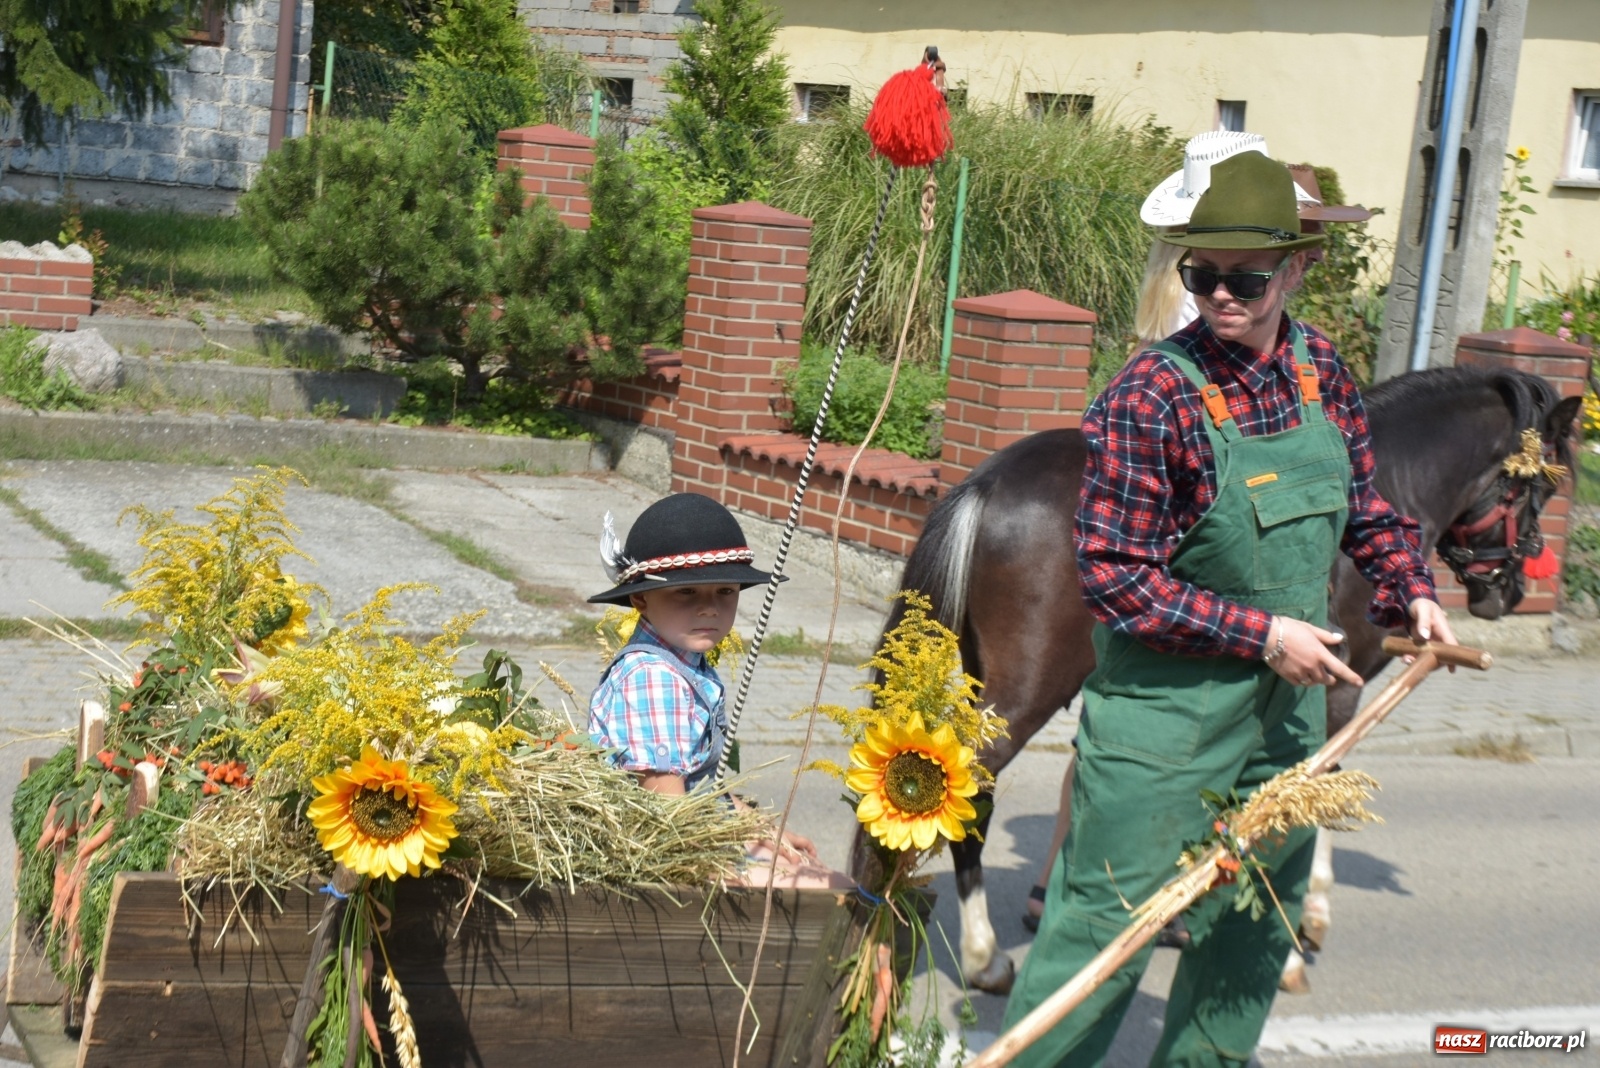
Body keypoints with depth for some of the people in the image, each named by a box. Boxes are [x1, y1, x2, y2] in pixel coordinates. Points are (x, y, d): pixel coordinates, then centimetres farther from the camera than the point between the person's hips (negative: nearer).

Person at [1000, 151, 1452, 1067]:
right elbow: (1117, 580, -21)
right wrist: (1261, 631, -22)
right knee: (1109, 916, -2)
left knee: (1258, 917, 20)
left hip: (1291, 702, 7)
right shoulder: (1151, 398, -20)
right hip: (1168, 706, -7)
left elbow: (1365, 507, 16)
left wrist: (1411, 590, -1)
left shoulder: (1321, 369, 1)